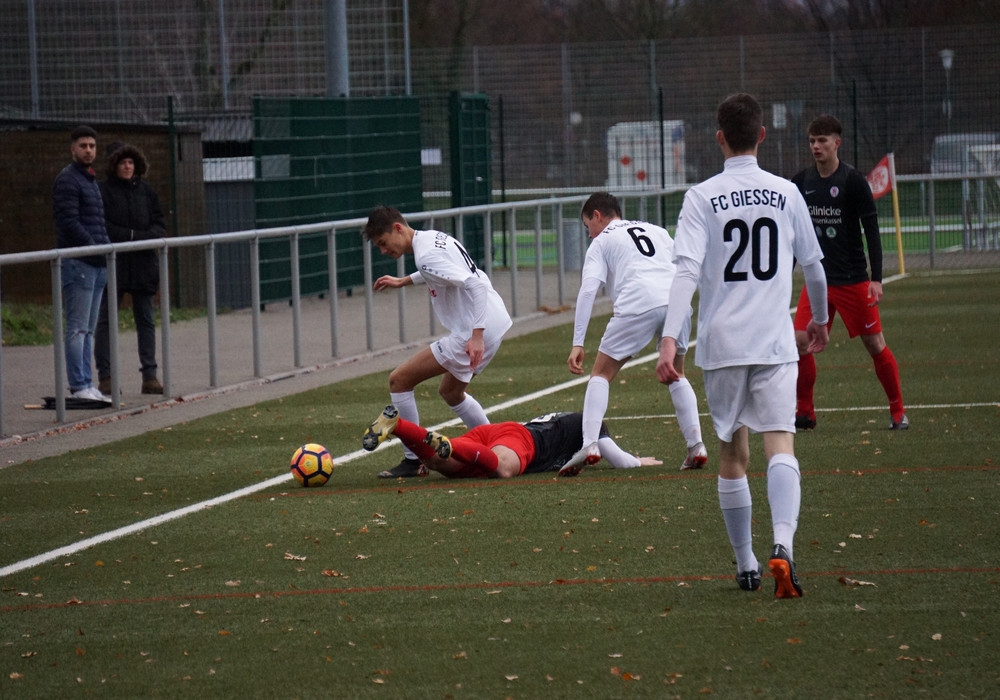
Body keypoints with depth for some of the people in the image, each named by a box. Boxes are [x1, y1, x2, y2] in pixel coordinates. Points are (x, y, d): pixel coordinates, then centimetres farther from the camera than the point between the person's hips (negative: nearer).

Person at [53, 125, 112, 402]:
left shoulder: (92, 180, 21)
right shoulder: (67, 180, -8)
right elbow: (69, 223, -17)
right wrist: (97, 249, -17)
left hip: (97, 264, 9)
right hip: (77, 262, -9)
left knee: (89, 329, 10)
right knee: (78, 328, -10)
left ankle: (87, 385, 12)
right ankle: (79, 387, -11)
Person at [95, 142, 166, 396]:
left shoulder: (146, 191, 11)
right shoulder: (103, 191, -3)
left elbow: (160, 225, 8)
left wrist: (146, 237, -13)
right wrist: (131, 236, -16)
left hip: (143, 264, 4)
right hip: (112, 264, -4)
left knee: (146, 320, 5)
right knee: (105, 320, -2)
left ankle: (149, 375, 8)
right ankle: (105, 377, 1)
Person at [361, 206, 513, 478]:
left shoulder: (426, 256, -19)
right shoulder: (434, 237, 12)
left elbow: (476, 285, -27)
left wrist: (476, 336, -31)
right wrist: (404, 281, 40)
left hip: (473, 334, -10)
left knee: (399, 380, -4)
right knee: (450, 392, 31)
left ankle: (413, 460, 0)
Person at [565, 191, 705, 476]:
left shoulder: (601, 242, 18)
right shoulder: (657, 231, 33)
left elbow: (588, 290, 5)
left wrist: (578, 343, 0)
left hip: (638, 304, -4)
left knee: (601, 374, 10)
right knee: (677, 376, 25)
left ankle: (589, 445, -5)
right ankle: (696, 445, 12)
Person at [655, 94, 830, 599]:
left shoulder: (702, 197, -2)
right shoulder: (786, 193, 5)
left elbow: (687, 270, -13)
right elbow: (812, 265, 17)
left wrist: (669, 339, -18)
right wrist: (820, 319, 34)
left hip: (721, 344, 0)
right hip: (776, 341, 0)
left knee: (733, 454, 13)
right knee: (780, 445, -9)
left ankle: (745, 566, 21)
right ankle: (782, 545, -33)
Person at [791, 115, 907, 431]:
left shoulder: (853, 181, -9)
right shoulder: (801, 182, 4)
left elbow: (872, 231, -10)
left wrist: (876, 279, -17)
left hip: (853, 279, -4)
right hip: (817, 278, 4)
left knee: (874, 343, 1)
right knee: (800, 341, -8)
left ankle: (898, 412, 14)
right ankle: (804, 413, 4)